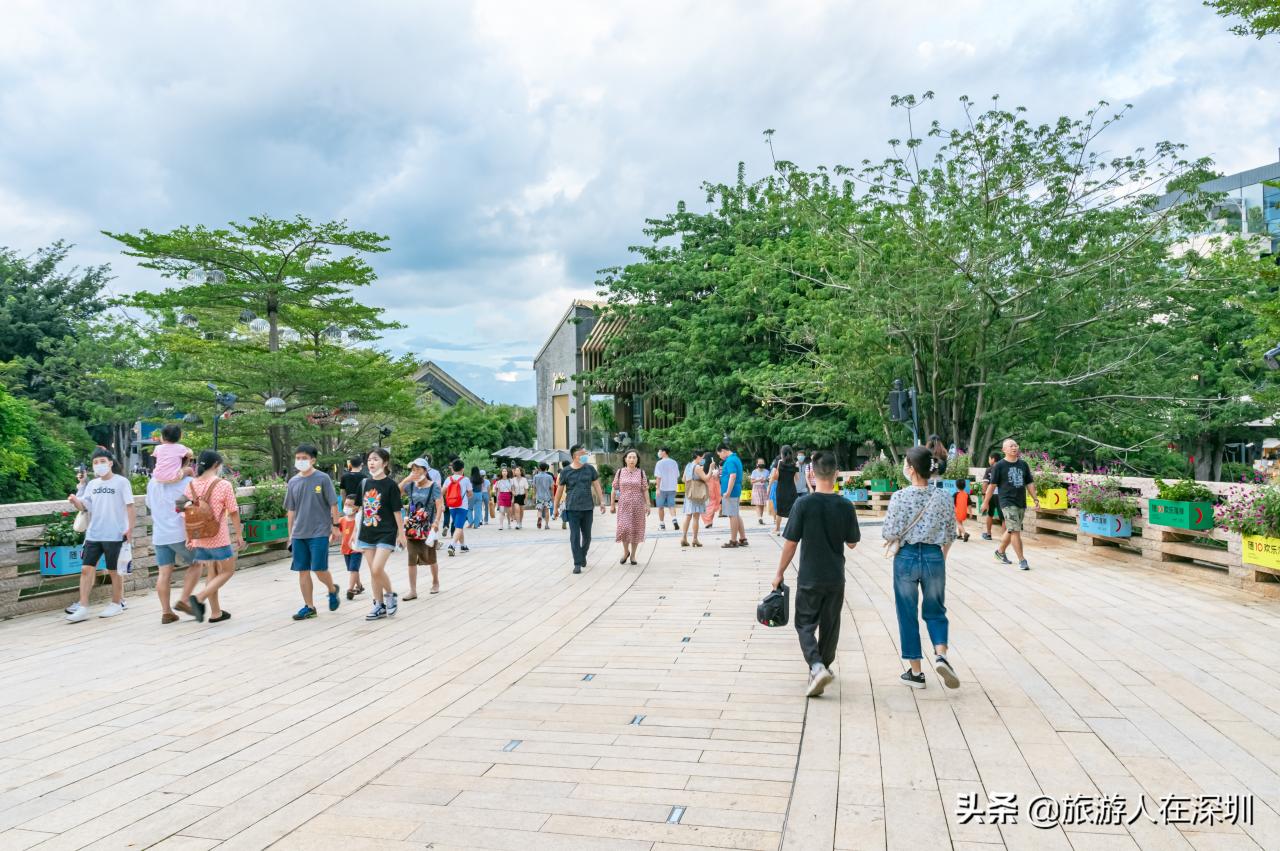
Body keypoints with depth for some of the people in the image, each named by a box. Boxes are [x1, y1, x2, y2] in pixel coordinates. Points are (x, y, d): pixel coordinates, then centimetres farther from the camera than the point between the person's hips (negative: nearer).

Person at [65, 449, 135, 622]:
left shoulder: (121, 482, -6)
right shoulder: (92, 484, 10)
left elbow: (130, 506, -7)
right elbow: (84, 506, 10)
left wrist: (130, 528, -14)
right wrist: (75, 501, -12)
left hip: (114, 535, -5)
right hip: (93, 534, 5)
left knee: (114, 570, 6)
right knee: (86, 569, 0)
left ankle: (116, 604, 20)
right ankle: (83, 608, 4)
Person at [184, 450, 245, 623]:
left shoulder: (191, 485, 2)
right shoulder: (224, 485, -13)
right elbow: (233, 512, -9)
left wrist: (189, 537, 14)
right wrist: (239, 534, 1)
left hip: (199, 538, 6)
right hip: (218, 538, -6)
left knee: (211, 573, 17)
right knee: (227, 571, 10)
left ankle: (216, 612, 21)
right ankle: (199, 598, -7)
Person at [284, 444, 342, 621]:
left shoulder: (322, 478, -5)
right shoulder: (293, 482, 7)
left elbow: (333, 504, -3)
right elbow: (291, 510, 14)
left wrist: (336, 526, -6)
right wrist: (290, 534, 14)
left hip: (319, 533, -4)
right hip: (299, 534, 5)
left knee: (319, 570, -6)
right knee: (302, 571, 5)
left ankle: (332, 590, 23)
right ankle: (309, 607, 15)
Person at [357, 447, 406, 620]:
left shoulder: (390, 484, -8)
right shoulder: (365, 484, 7)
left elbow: (397, 511, -7)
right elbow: (361, 509, 13)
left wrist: (401, 533, -5)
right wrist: (357, 532, 14)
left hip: (386, 534, -6)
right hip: (368, 533, 6)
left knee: (377, 569, -15)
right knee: (373, 571, 8)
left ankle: (390, 595, 10)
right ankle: (379, 605, 19)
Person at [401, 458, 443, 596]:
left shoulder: (433, 487, -4)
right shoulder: (410, 486, 5)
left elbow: (440, 506, -11)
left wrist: (436, 522, -22)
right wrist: (406, 479, -15)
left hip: (428, 528, -3)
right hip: (412, 527, 3)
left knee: (430, 557, 9)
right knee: (412, 558, 0)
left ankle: (435, 582, 33)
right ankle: (413, 591, 4)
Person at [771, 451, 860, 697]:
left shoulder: (803, 504, -13)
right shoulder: (845, 506, -5)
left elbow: (790, 543, -9)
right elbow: (852, 543, 4)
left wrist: (779, 573, 1)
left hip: (809, 578, -3)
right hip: (836, 577, 3)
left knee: (805, 624, 7)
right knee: (830, 625, 17)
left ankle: (817, 667, -13)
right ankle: (824, 666, 29)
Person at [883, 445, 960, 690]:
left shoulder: (900, 497, -13)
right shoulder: (943, 497, -3)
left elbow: (890, 534, -14)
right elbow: (949, 536, 4)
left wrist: (890, 535, 9)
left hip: (906, 558, -2)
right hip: (934, 557, 2)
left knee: (908, 614, 10)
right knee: (935, 611, 19)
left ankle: (915, 672, 16)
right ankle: (941, 655, -4)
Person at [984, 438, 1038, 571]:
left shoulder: (1023, 464, 10)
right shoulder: (999, 465, -4)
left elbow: (1029, 483, 15)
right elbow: (992, 485, -3)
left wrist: (1035, 499, 7)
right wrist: (986, 502, -2)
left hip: (1021, 503, 5)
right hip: (1007, 503, -5)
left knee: (1011, 530, 14)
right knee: (1015, 531, -11)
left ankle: (1000, 552, 34)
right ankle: (1022, 560, -6)